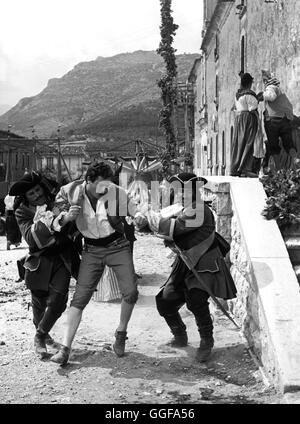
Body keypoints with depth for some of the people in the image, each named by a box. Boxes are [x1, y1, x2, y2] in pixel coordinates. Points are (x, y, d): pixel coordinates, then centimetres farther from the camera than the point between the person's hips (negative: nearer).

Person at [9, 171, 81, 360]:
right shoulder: (23, 212, -4)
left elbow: (74, 228, 19)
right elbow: (32, 237, -23)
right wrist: (58, 220, -33)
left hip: (62, 259, 1)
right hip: (40, 262, -1)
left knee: (58, 301, -11)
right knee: (39, 303, 10)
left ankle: (40, 336, 12)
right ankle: (42, 333, 39)